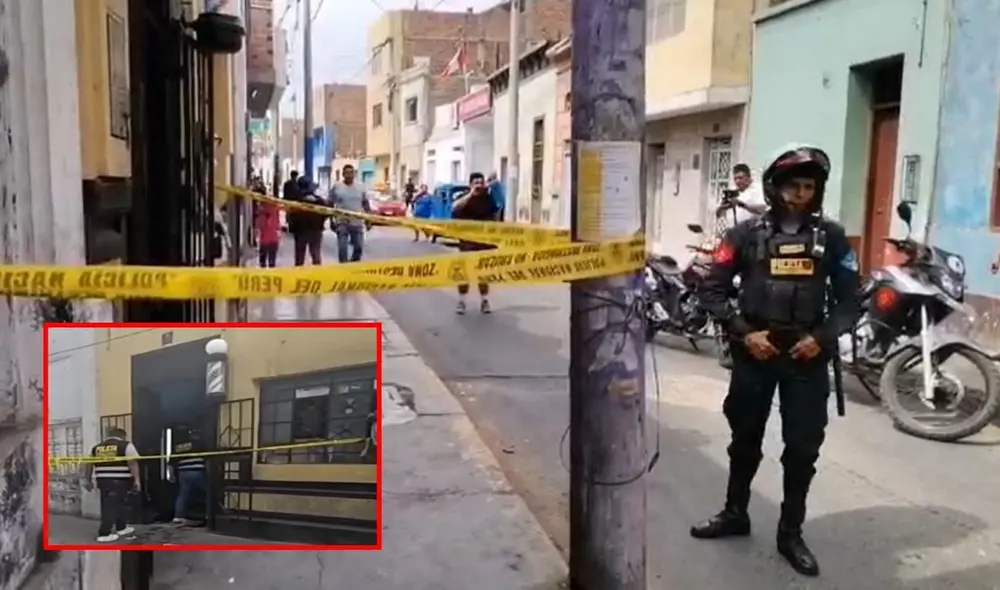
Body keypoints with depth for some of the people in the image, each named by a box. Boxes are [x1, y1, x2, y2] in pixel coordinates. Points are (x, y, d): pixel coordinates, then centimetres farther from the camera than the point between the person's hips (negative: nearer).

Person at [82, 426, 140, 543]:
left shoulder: (96, 447, 16)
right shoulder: (126, 445, -2)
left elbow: (89, 464, 16)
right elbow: (133, 463, -9)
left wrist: (87, 480, 22)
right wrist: (136, 480, -9)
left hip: (102, 480, 6)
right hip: (119, 481, -6)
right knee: (111, 506, -2)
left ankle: (121, 528, 29)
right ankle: (104, 534, -4)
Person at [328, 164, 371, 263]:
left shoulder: (360, 188, 4)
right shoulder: (336, 187, -2)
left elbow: (366, 205, 10)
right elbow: (330, 205, 3)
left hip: (357, 223, 3)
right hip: (342, 223, -2)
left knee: (359, 247, 10)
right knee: (342, 248, -4)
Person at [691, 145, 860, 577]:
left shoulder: (831, 237, 2)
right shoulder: (748, 233, -2)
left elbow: (849, 298, 5)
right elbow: (713, 290, -2)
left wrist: (822, 337, -10)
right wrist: (744, 332, -13)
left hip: (806, 355, 1)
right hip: (754, 351, 0)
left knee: (803, 449, 5)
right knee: (745, 439, 14)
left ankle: (791, 533, 21)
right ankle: (735, 514, 32)